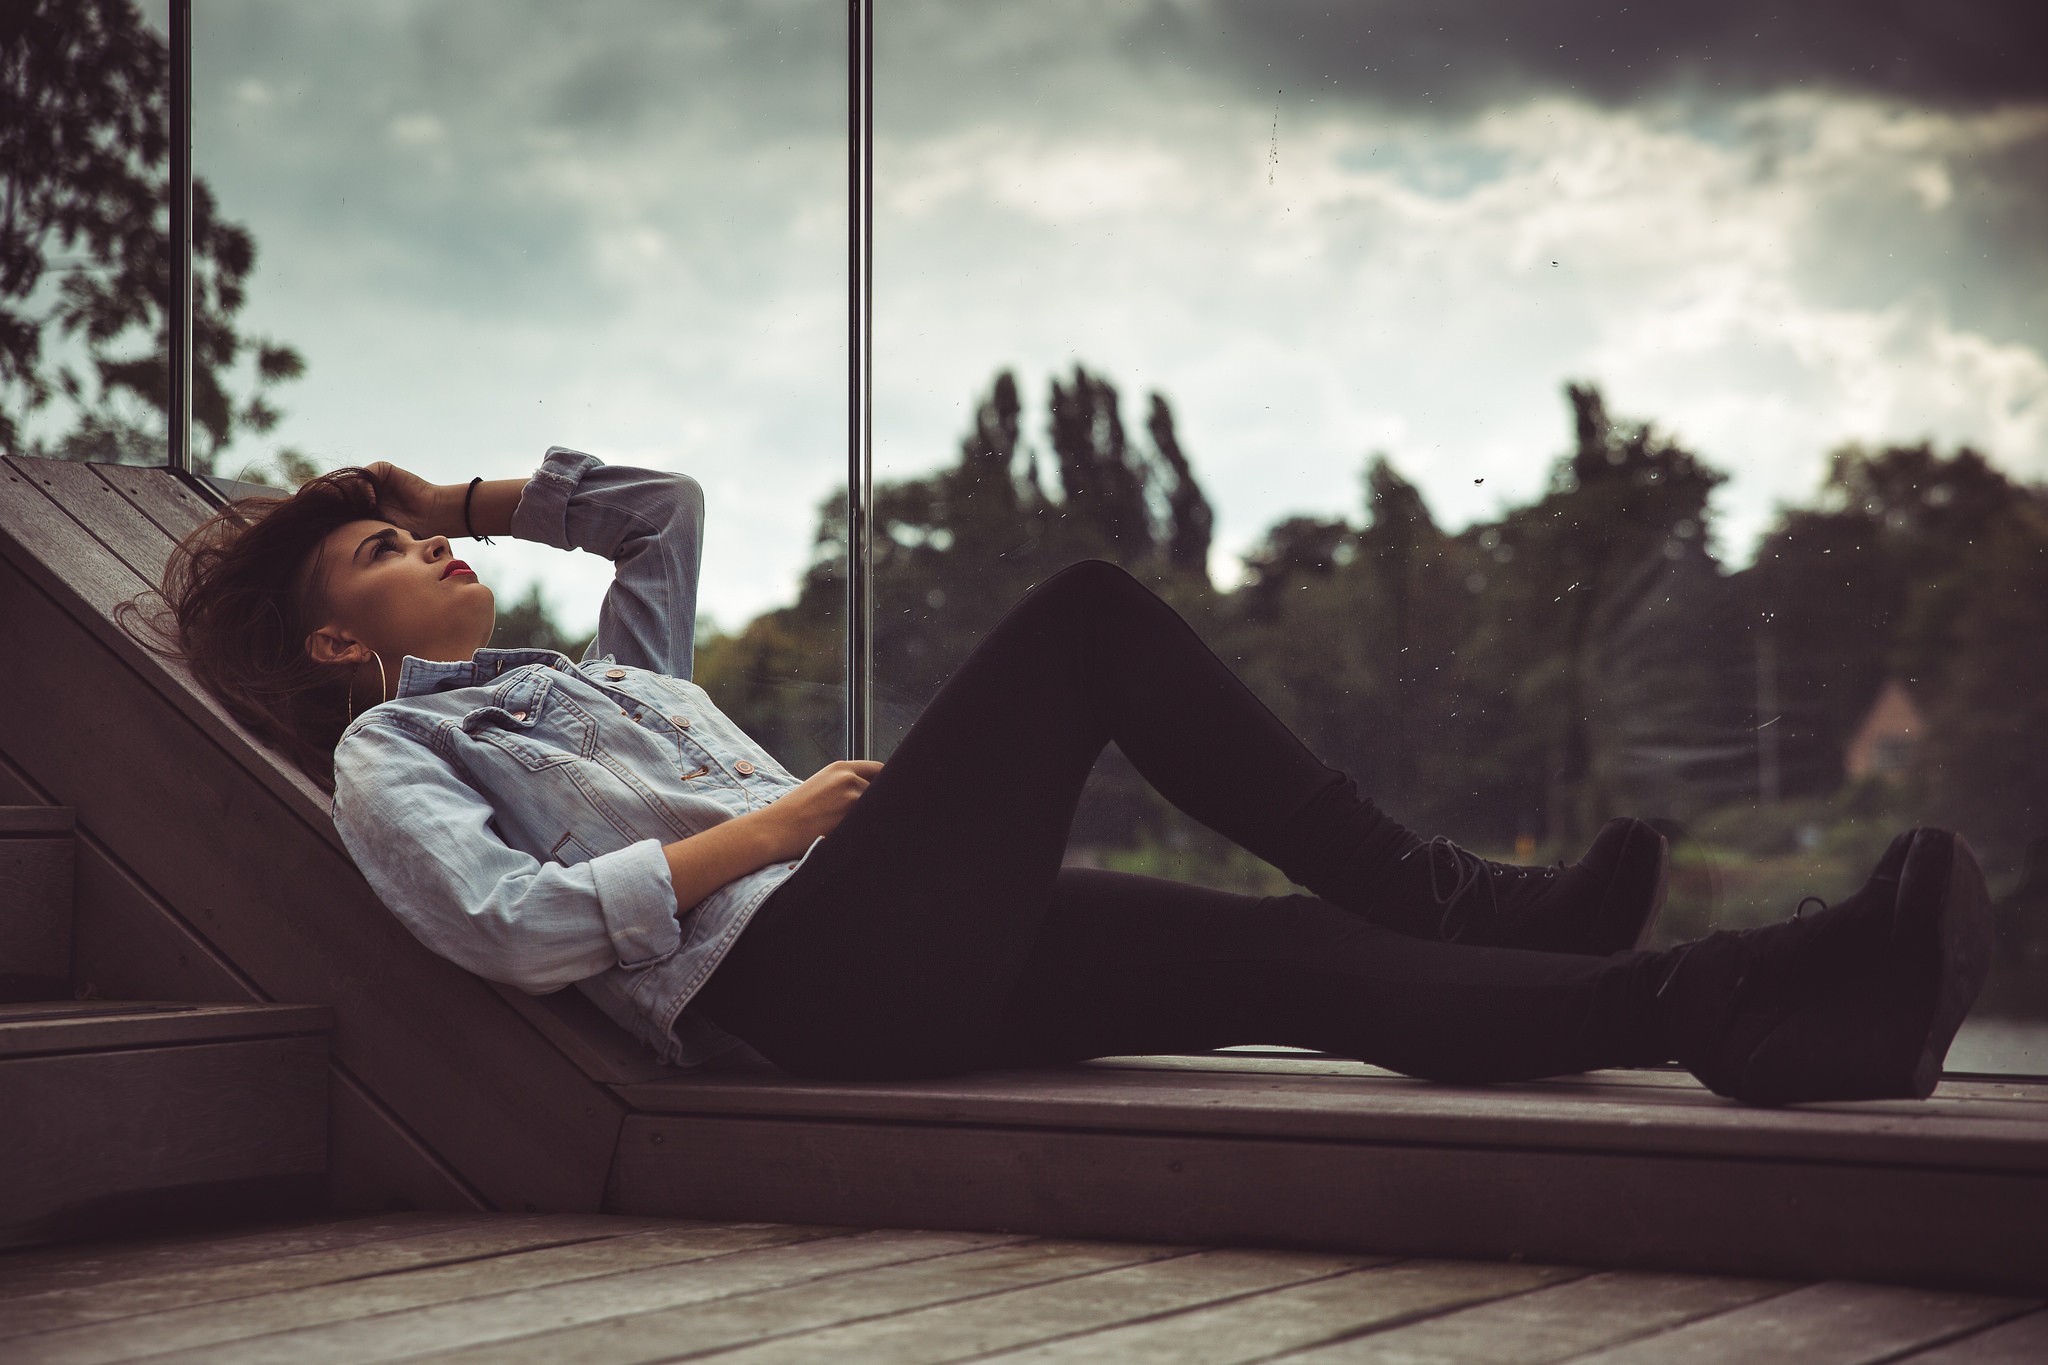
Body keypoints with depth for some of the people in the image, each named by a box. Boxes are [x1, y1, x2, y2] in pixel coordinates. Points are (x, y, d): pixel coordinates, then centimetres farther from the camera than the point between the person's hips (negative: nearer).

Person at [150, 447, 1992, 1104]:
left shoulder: (591, 673, 35)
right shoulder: (390, 750, 10)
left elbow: (668, 503, 43)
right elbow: (512, 926, -8)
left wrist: (475, 494, 38)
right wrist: (766, 829, -8)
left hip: (916, 959, 8)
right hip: (805, 972, -8)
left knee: (1313, 961, -11)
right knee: (1090, 612, -13)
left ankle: (1780, 1002, -23)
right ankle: (1444, 888, -14)